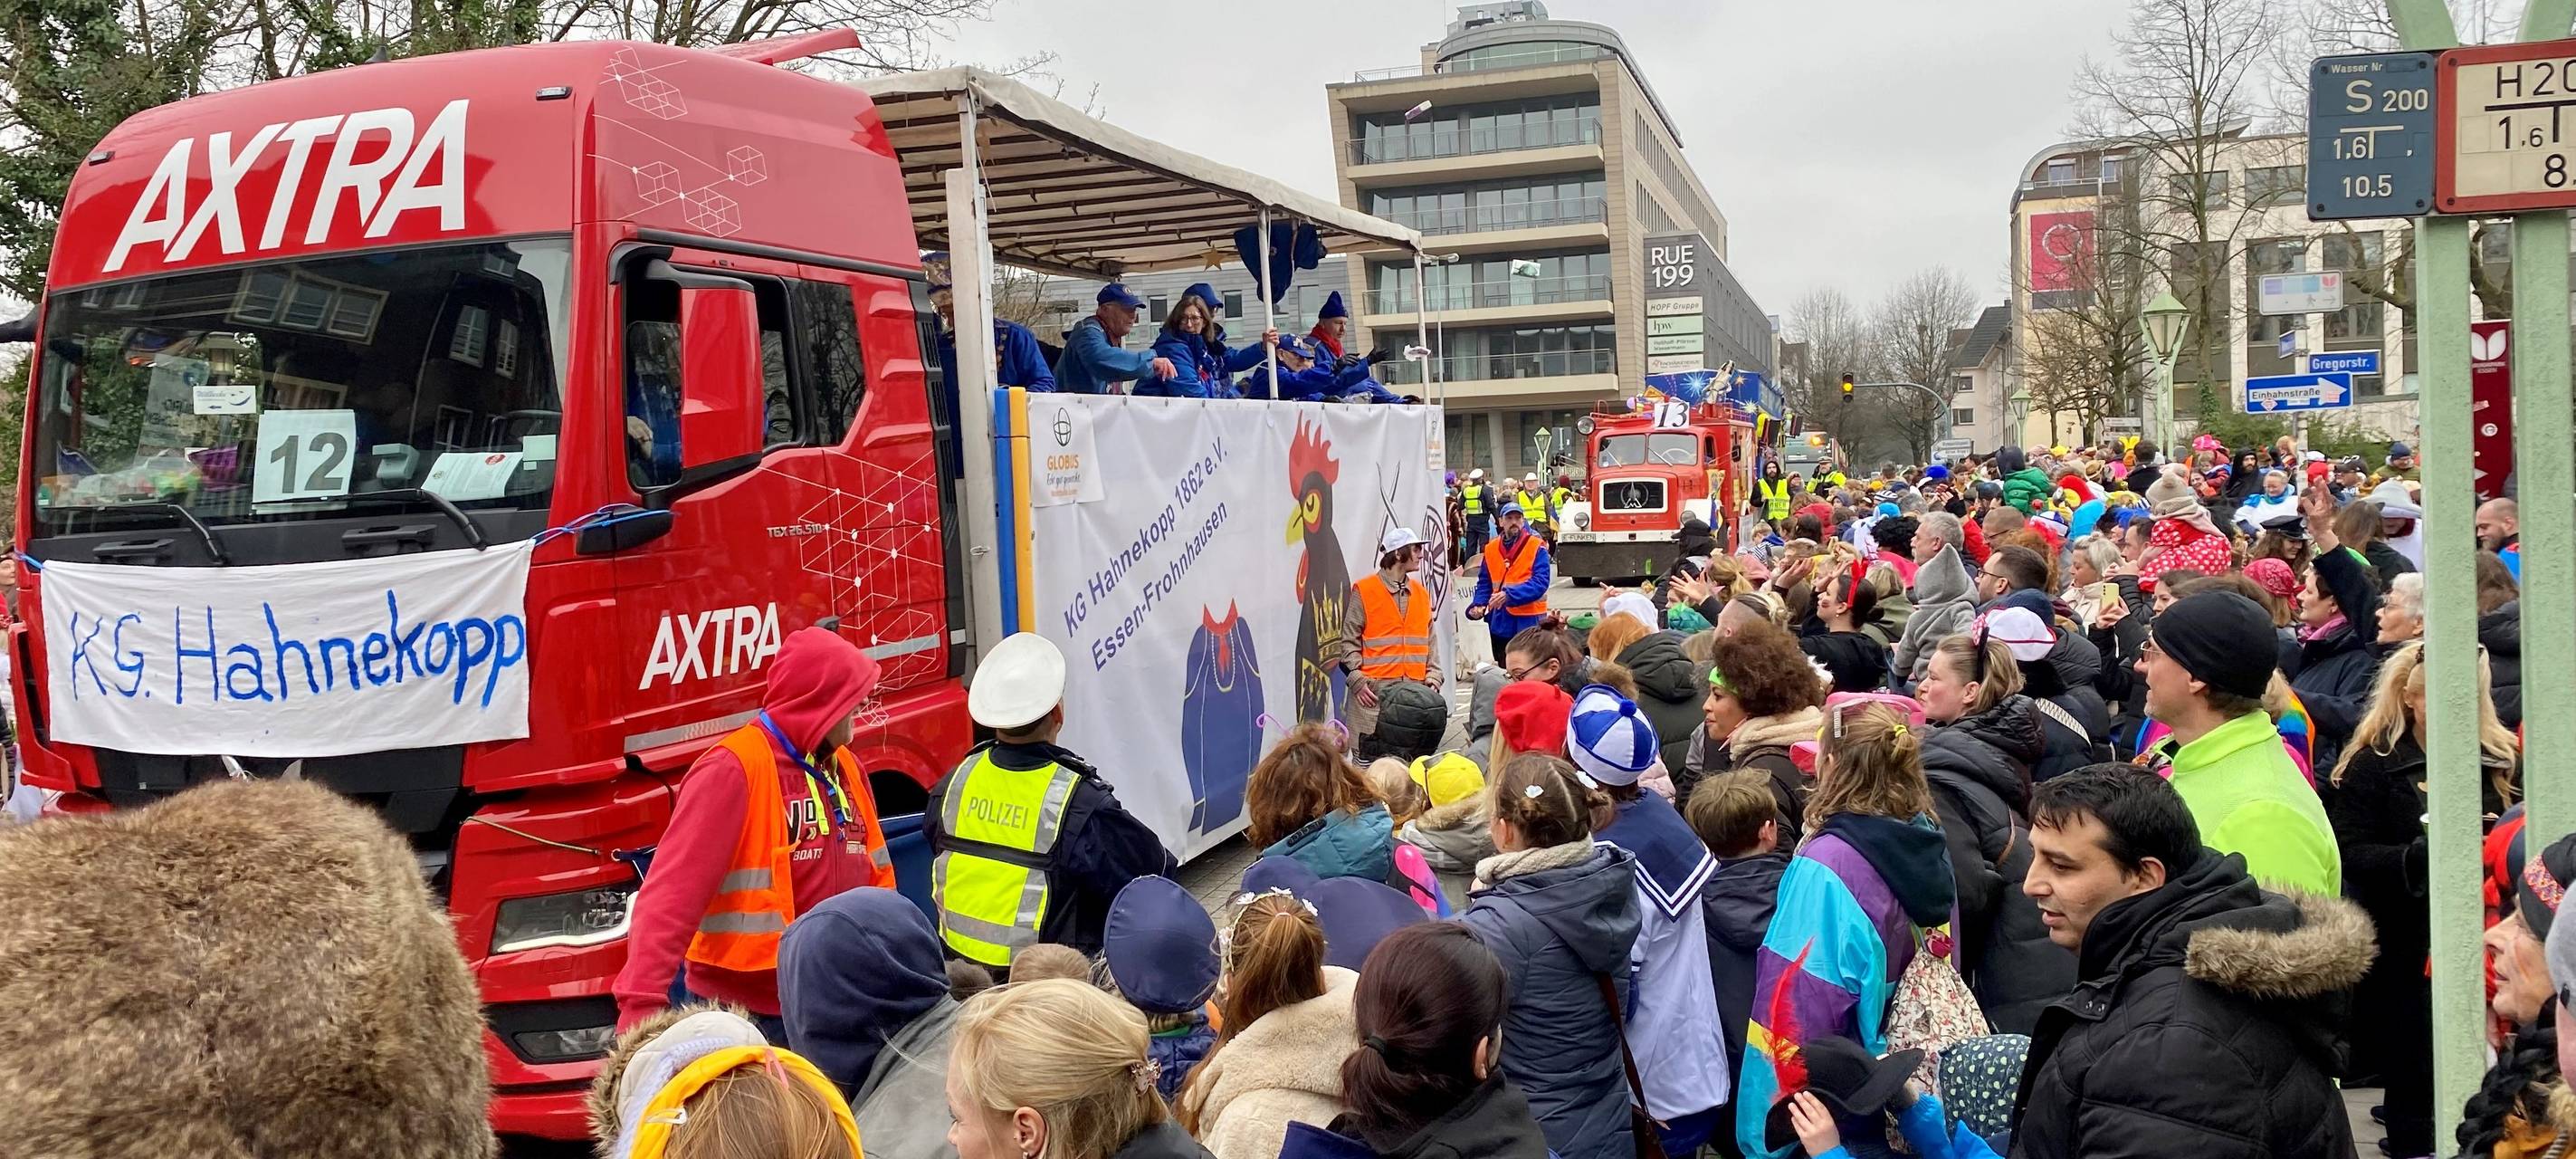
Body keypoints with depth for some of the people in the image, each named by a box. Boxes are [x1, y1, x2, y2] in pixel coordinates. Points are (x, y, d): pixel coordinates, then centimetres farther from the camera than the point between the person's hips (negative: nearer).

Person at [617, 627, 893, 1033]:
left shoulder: (845, 769, 9)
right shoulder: (734, 769, -15)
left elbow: (875, 881, 16)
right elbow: (674, 891, -22)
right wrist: (641, 1003, -29)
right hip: (739, 1014, -7)